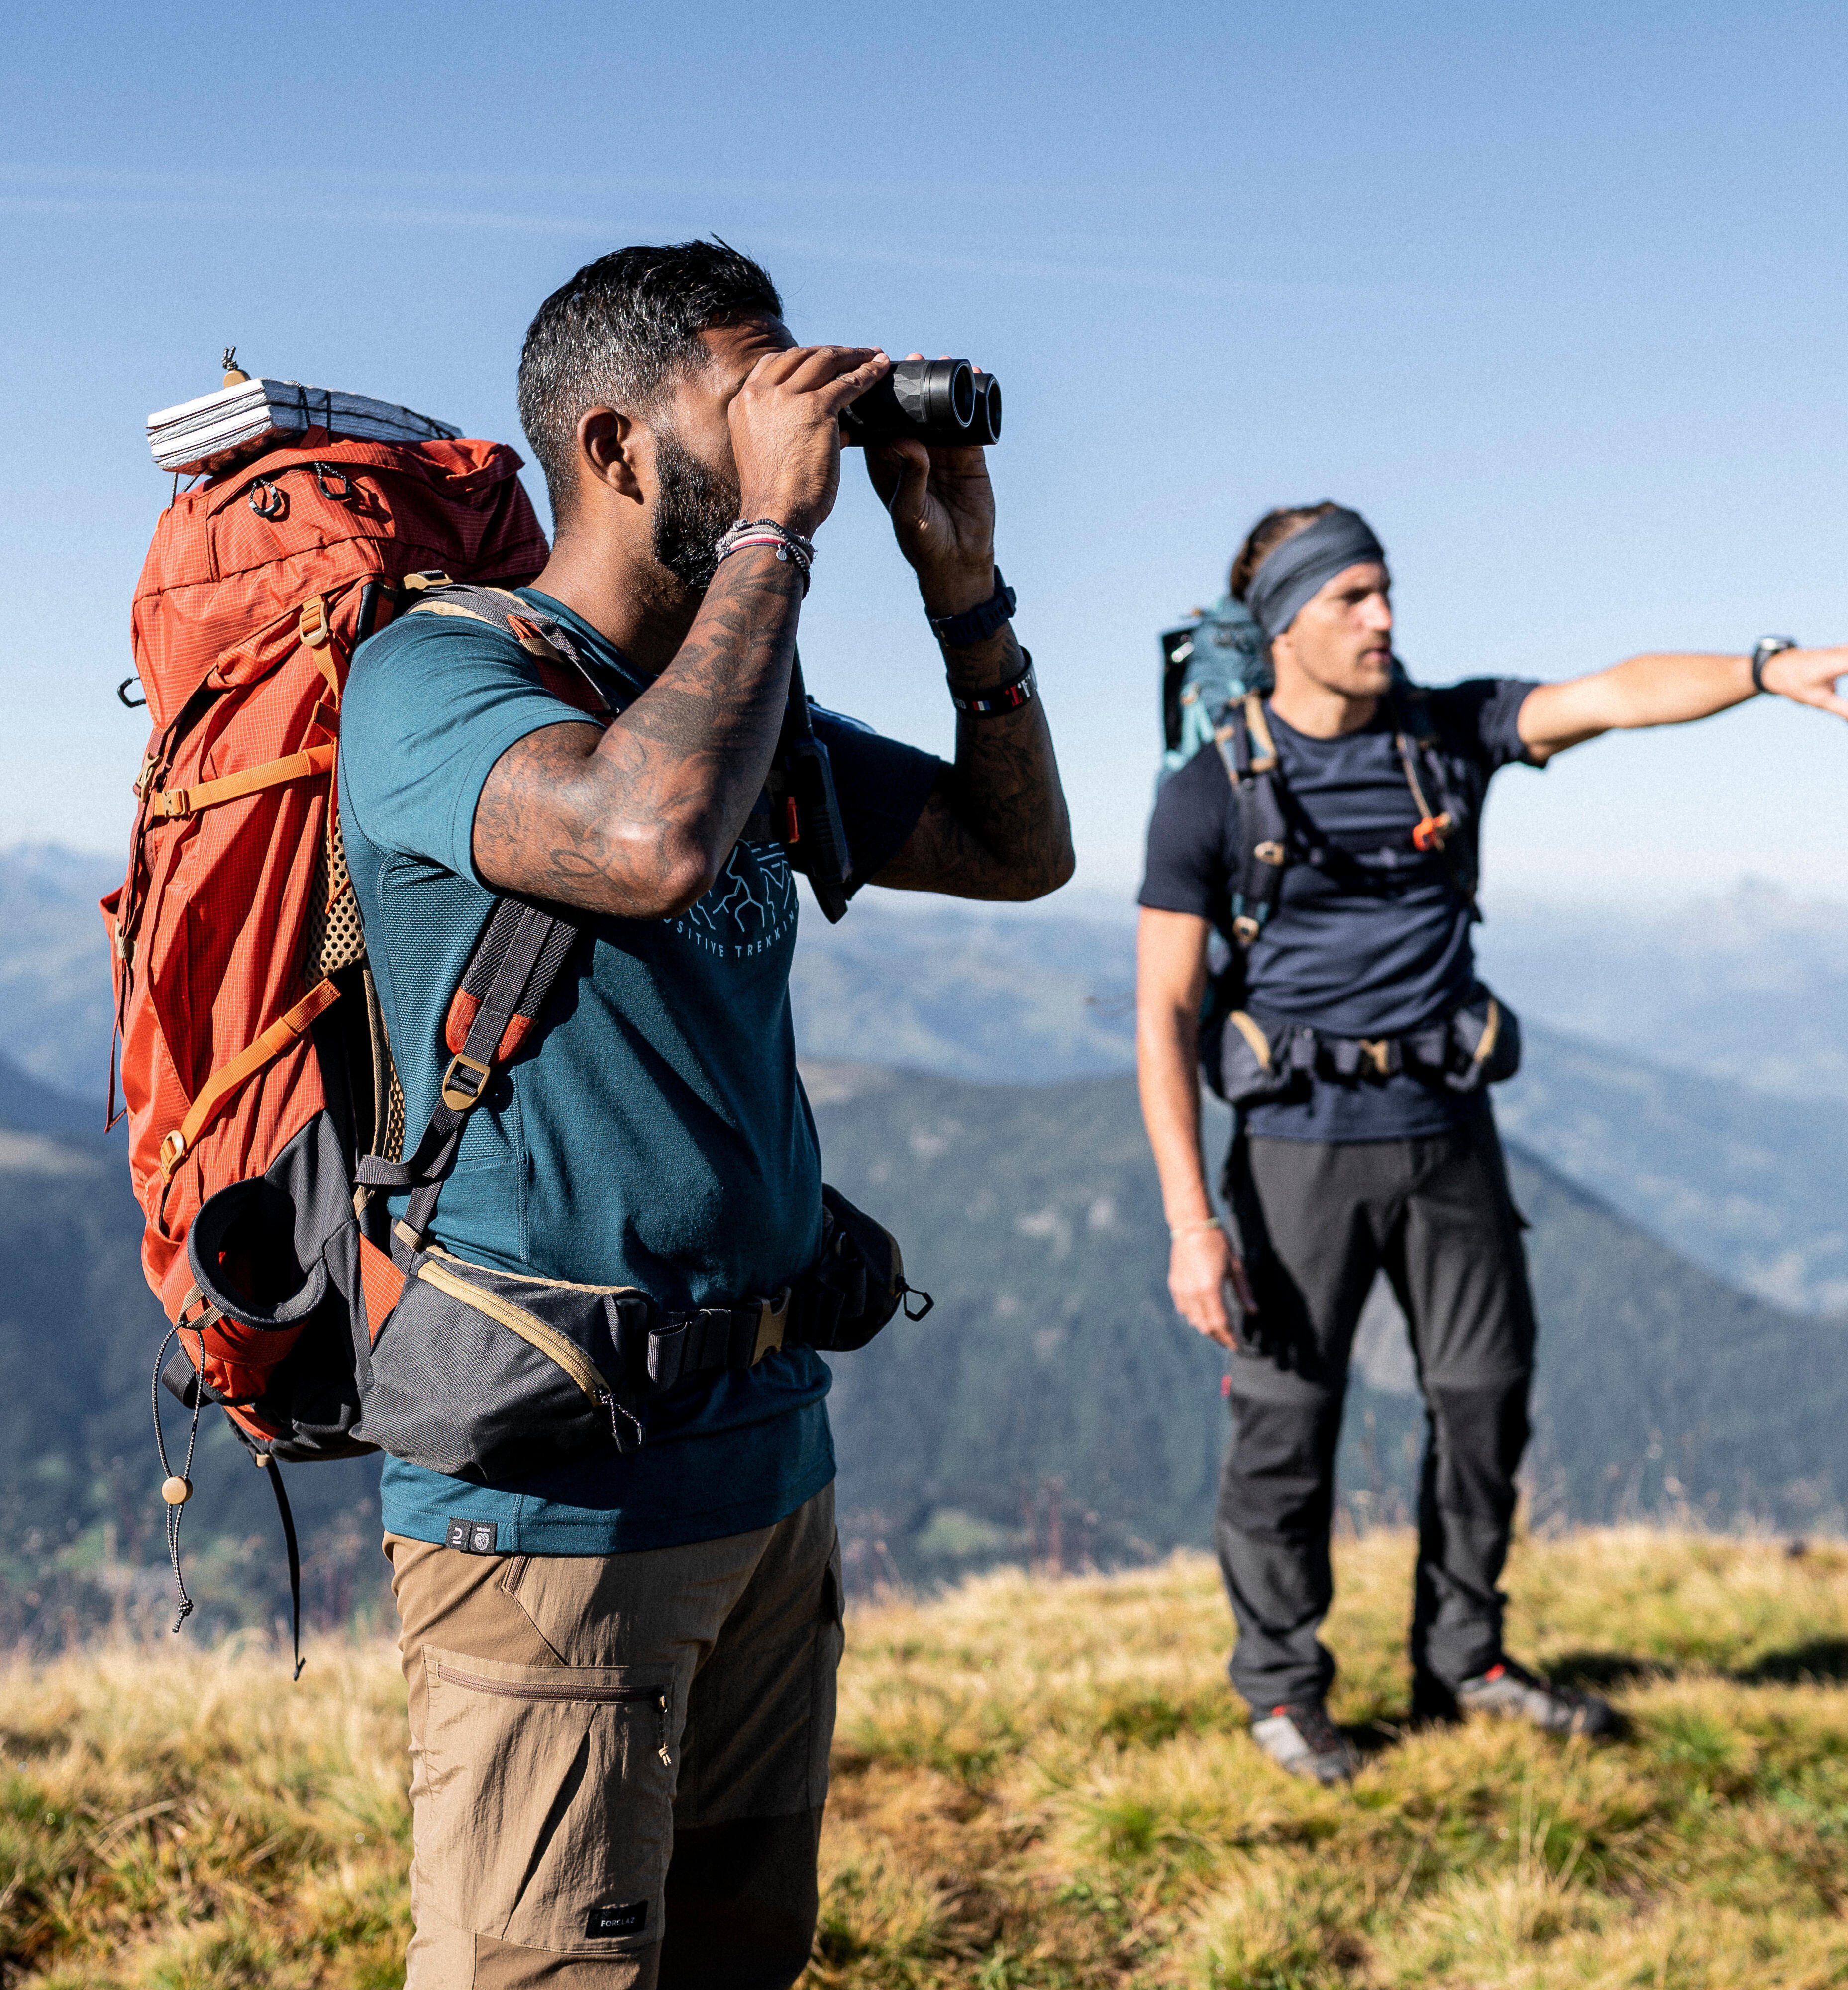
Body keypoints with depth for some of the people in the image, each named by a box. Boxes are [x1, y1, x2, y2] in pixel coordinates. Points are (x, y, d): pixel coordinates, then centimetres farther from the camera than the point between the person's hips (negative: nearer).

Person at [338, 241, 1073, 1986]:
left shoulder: (746, 705, 12)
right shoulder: (433, 675, -13)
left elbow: (1023, 850, 19)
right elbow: (654, 842, -34)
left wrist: (962, 583, 7)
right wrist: (775, 525, -21)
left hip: (769, 1458, 8)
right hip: (556, 1491, -8)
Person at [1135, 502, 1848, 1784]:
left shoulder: (1447, 733, 2)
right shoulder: (1212, 796, -9)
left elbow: (1612, 696, -13)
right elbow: (1163, 1018, -10)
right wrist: (1191, 1223, -15)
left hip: (1450, 1131, 4)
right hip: (1305, 1145, -4)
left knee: (1489, 1395, 11)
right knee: (1288, 1420, 2)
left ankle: (1464, 1662, 30)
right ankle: (1284, 1689, 21)